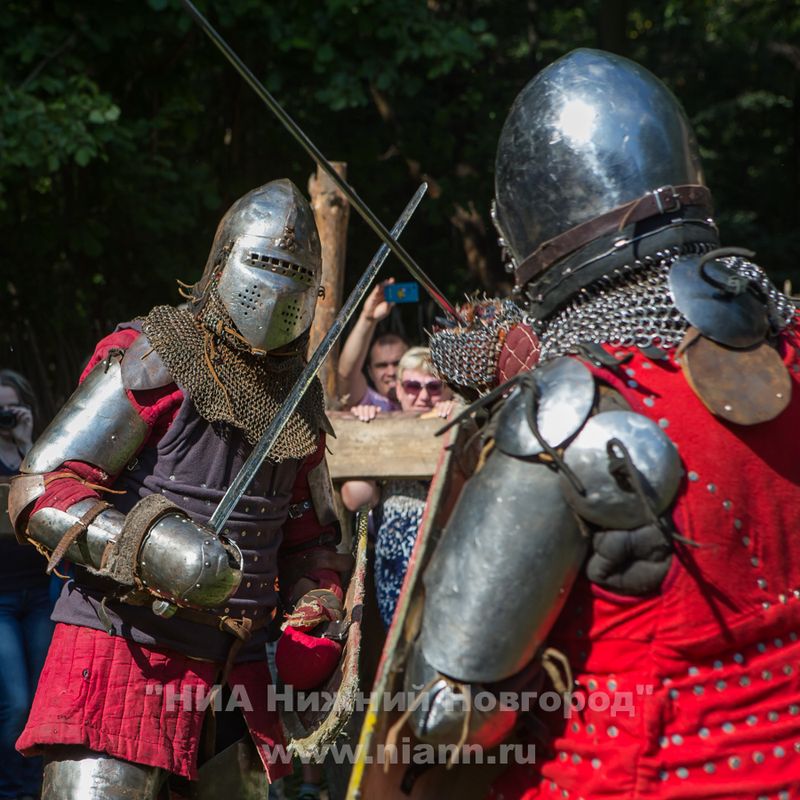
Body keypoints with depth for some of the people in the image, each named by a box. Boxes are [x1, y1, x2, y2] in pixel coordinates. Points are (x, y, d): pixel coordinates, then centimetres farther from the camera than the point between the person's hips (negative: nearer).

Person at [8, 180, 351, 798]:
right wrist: (152, 546, -28)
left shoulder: (299, 400, 14)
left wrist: (312, 619, 5)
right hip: (123, 649, -7)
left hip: (233, 675, 7)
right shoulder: (152, 360, -7)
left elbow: (309, 536, 25)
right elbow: (40, 494, -13)